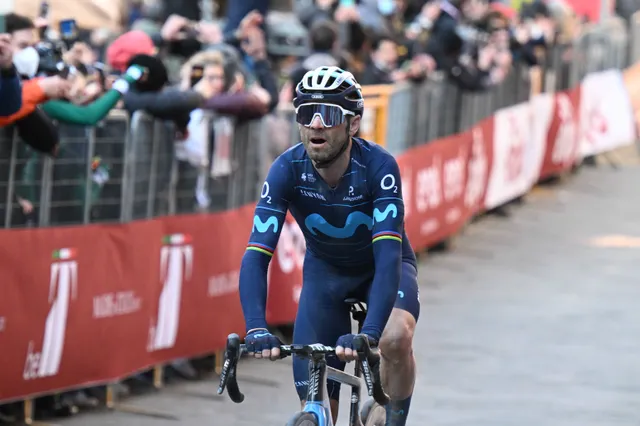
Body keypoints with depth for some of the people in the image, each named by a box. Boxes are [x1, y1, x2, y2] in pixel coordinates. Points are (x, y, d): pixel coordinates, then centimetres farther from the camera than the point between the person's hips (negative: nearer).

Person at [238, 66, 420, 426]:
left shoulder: (378, 166, -33)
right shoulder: (288, 169, -27)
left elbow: (388, 254, -42)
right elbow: (256, 256, -32)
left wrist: (368, 333, -55)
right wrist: (257, 328, -49)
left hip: (381, 267, -2)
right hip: (325, 270, 2)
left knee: (395, 339, -34)